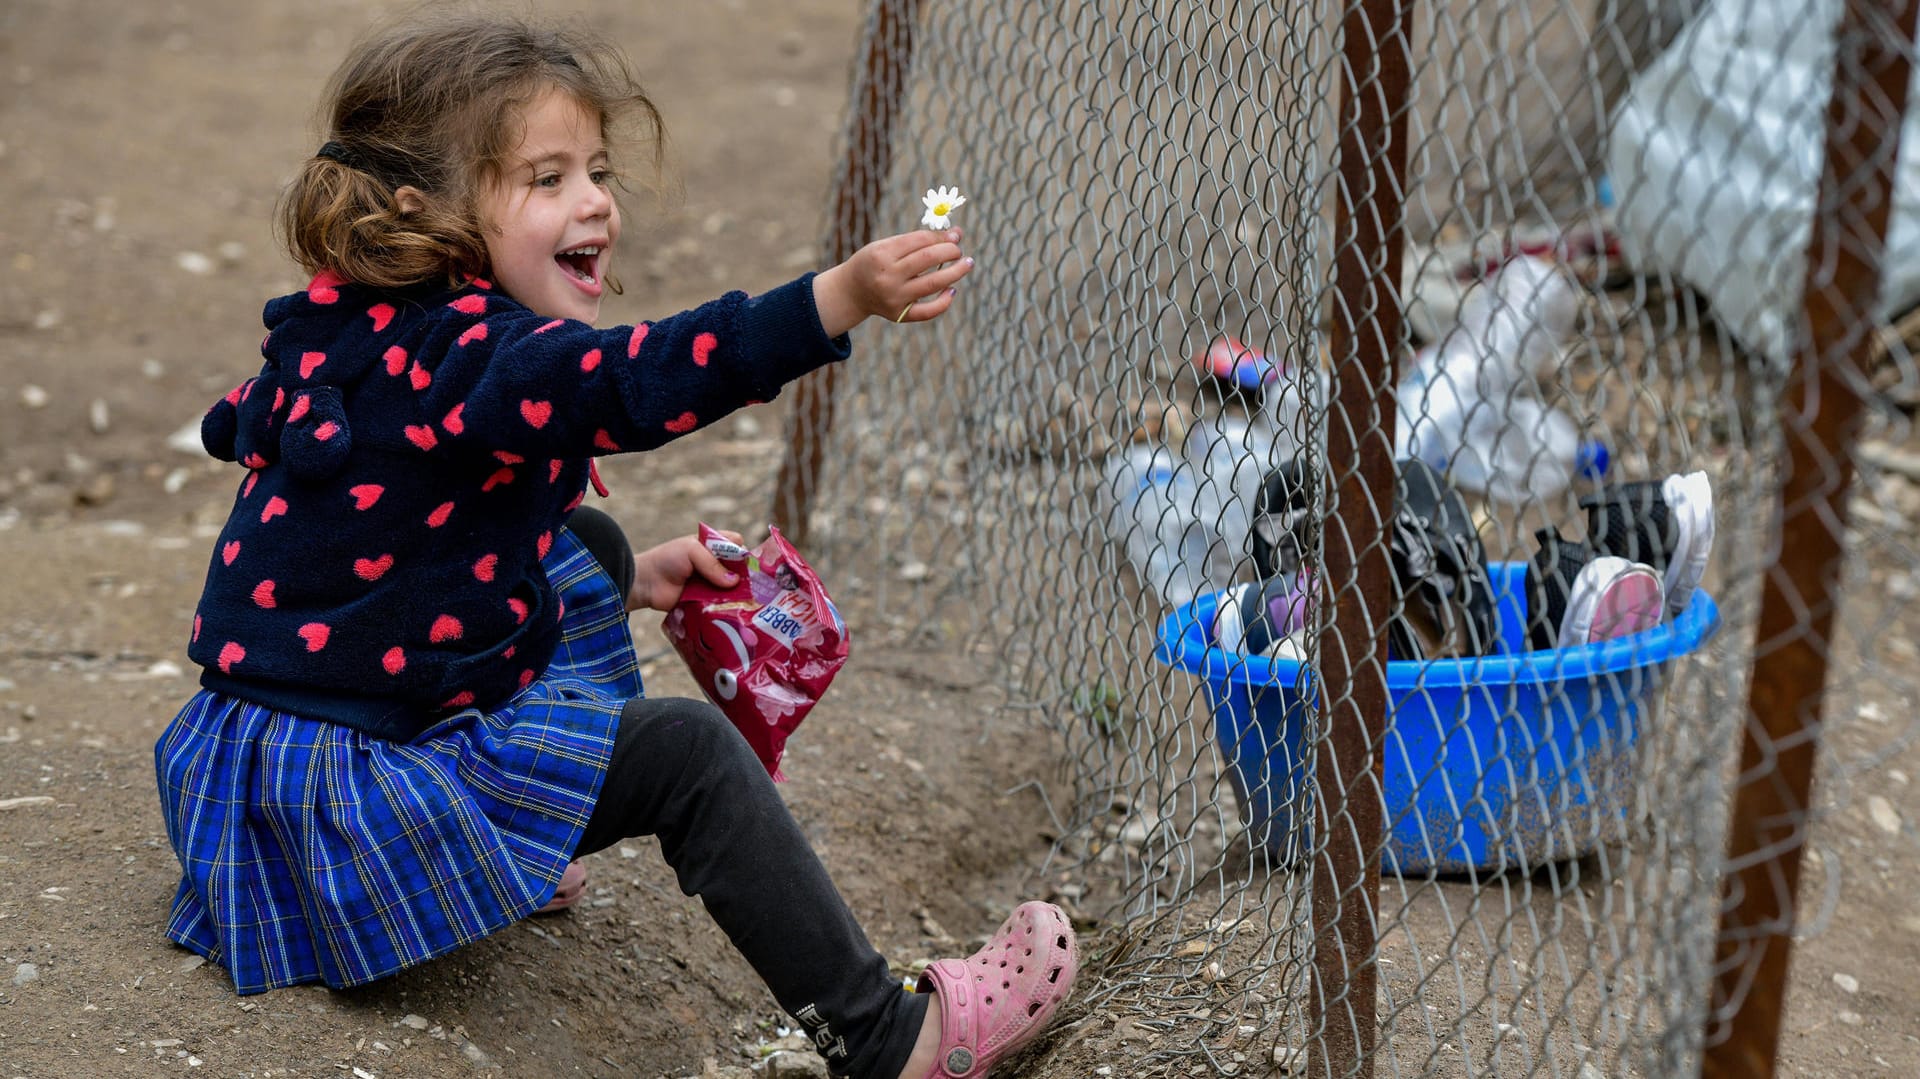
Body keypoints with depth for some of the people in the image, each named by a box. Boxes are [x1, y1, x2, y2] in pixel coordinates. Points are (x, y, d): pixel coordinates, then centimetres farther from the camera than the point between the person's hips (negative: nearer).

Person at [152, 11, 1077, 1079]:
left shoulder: (369, 342, 7)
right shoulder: (462, 355, -24)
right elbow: (639, 379, -42)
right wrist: (845, 296, -52)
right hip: (349, 781, -10)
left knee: (588, 548, 21)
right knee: (690, 753, -16)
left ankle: (525, 866, 27)